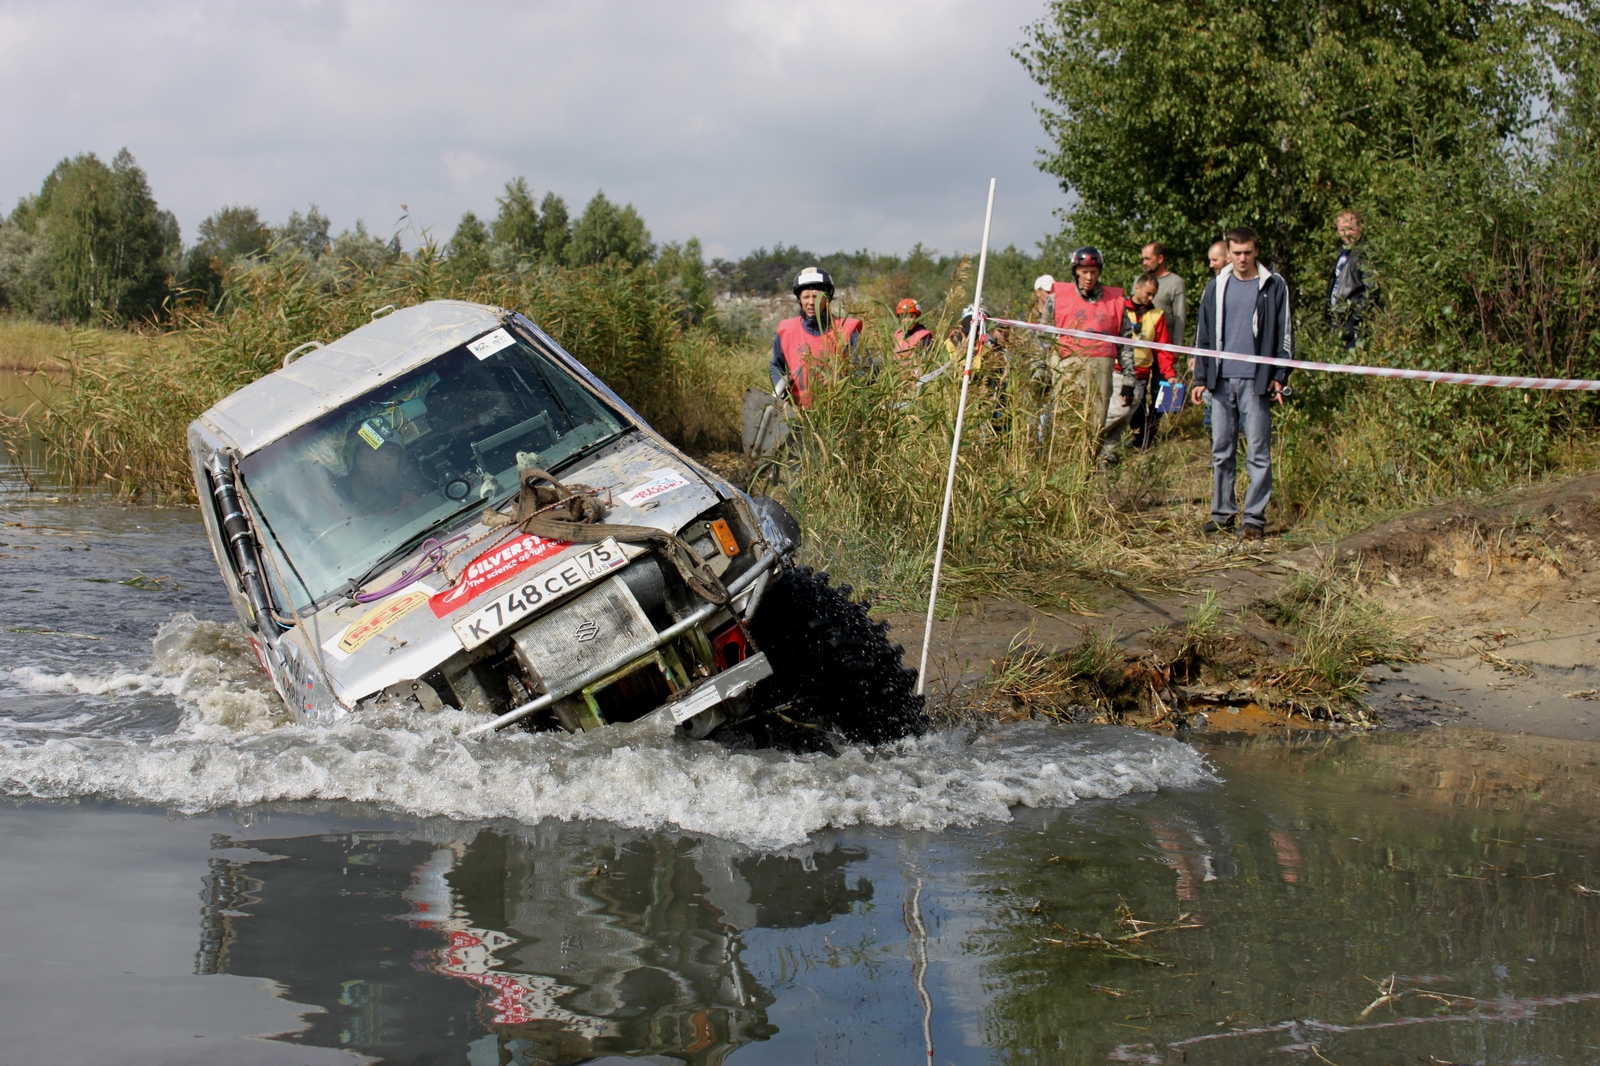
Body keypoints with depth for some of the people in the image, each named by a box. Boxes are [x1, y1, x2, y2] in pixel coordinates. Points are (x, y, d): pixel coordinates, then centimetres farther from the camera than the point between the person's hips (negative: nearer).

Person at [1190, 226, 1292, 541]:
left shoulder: (1274, 287, 2)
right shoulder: (1216, 287, 11)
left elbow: (1285, 334, 2)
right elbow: (1203, 335, 13)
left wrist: (1279, 376, -6)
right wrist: (1201, 378, 8)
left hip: (1256, 381, -3)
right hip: (1221, 381, 4)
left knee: (1258, 452, -2)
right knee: (1221, 451, 8)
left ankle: (1255, 517, 1)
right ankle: (1223, 512, 15)